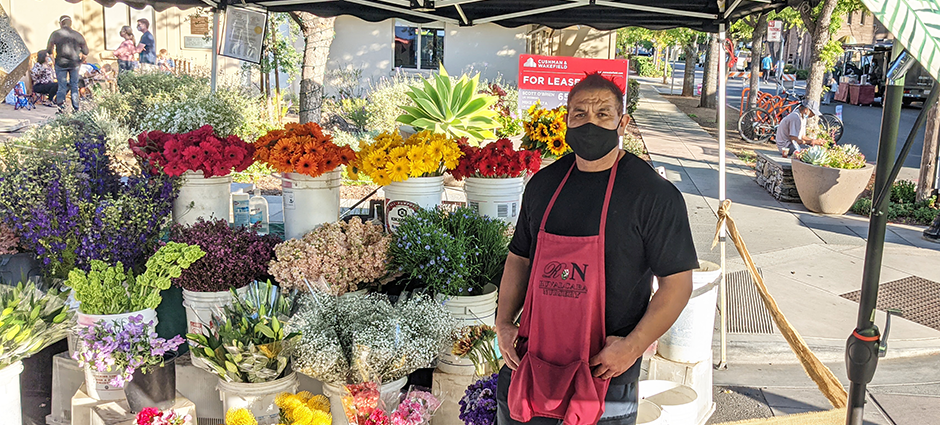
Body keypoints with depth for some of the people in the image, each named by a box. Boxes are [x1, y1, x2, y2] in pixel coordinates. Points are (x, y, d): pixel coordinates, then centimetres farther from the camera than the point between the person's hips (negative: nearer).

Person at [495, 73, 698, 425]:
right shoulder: (543, 184, 6)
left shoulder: (654, 194, -9)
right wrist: (504, 321, 3)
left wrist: (634, 345, -18)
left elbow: (677, 281, -10)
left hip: (606, 372, -4)